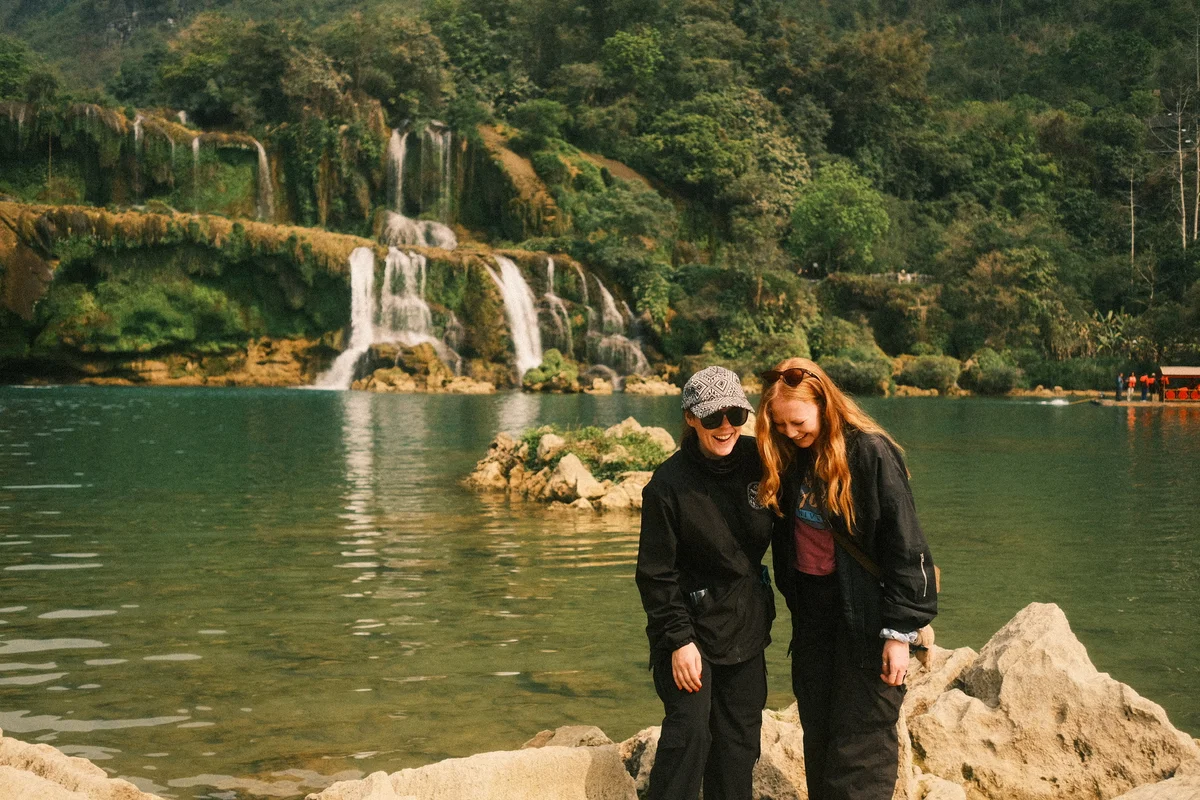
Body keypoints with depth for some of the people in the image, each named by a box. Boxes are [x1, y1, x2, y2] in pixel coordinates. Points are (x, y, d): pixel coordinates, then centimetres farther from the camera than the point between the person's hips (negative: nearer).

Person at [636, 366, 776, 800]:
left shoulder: (758, 461, -4)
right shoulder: (669, 483, -15)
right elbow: (656, 573, -11)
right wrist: (679, 639, -15)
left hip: (745, 627, 5)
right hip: (691, 623, -5)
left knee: (739, 737, 10)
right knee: (689, 730, -11)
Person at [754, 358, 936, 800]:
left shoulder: (871, 452, -14)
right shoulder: (788, 458, 5)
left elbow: (904, 545, -14)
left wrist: (900, 631, -15)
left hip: (864, 612, -6)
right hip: (812, 612, 6)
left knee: (860, 746, -3)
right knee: (817, 737, 13)